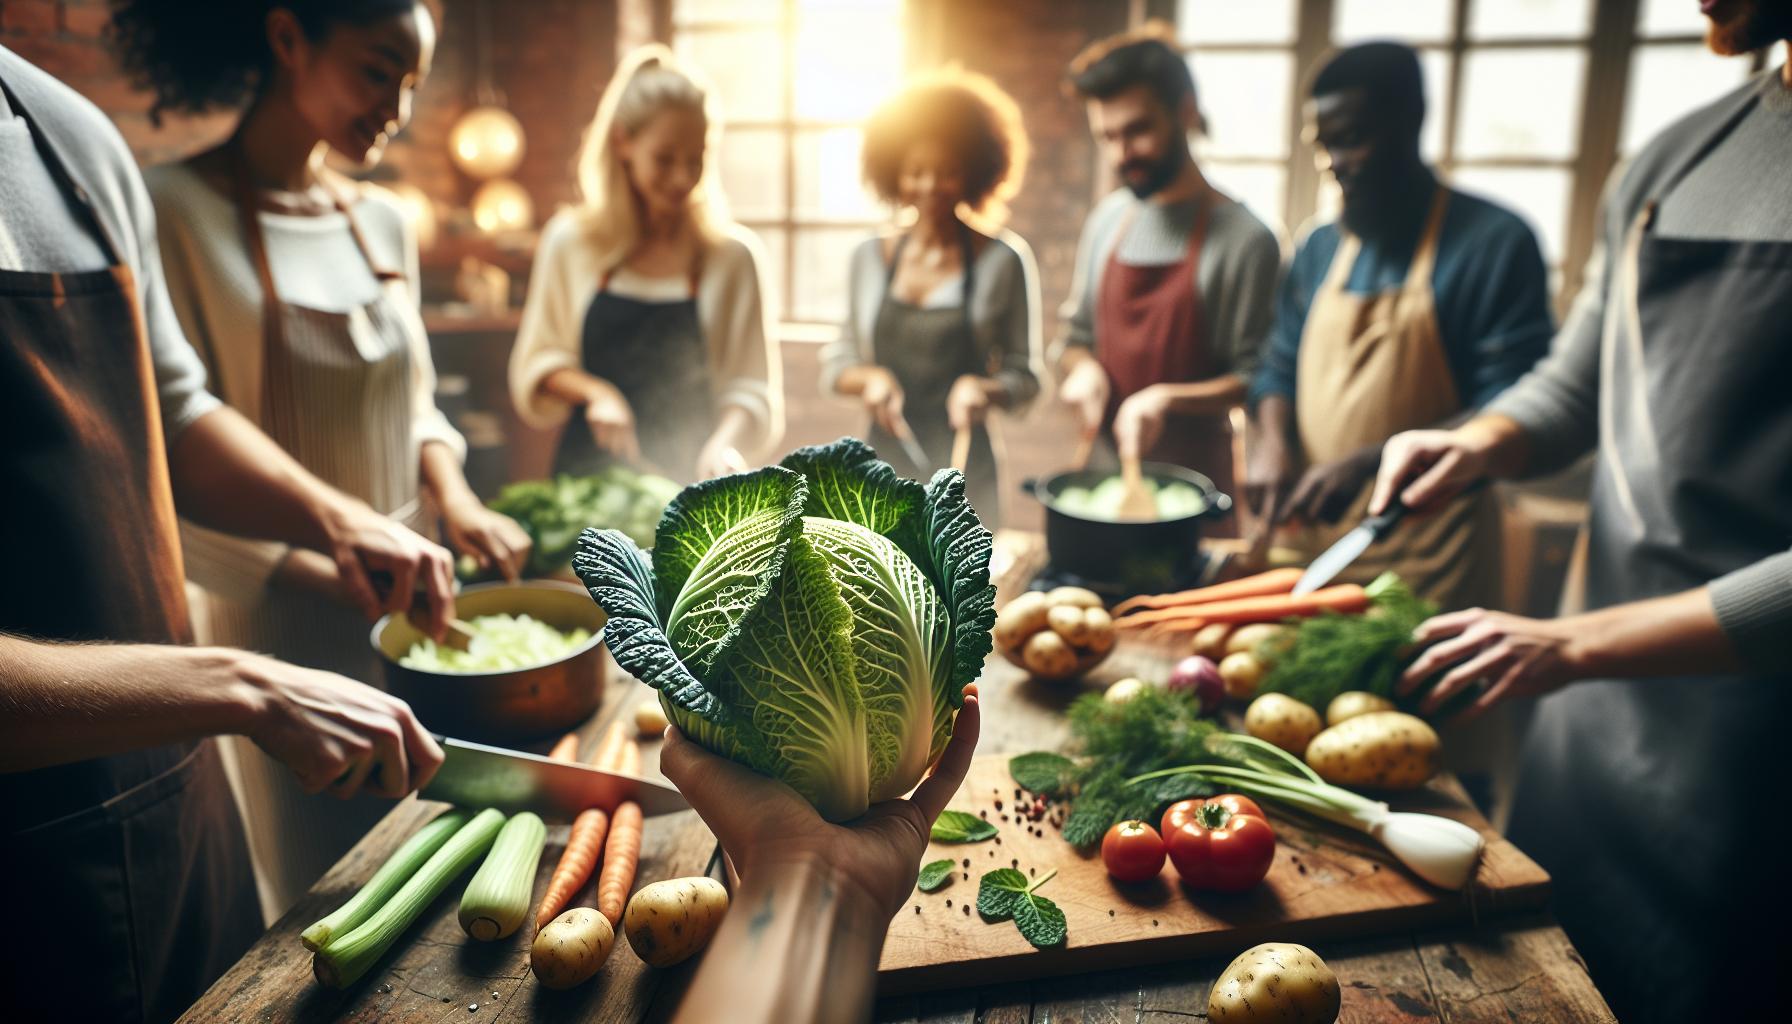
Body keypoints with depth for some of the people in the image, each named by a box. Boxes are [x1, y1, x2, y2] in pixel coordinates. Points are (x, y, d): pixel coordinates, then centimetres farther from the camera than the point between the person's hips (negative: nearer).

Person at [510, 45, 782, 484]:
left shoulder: (733, 255, -1)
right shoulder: (570, 242, 3)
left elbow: (752, 388, -2)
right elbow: (533, 365, 9)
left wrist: (726, 441, -21)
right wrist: (594, 392, -8)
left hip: (691, 482, -1)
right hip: (587, 474, 1)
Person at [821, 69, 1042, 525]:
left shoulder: (1003, 260, -4)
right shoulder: (869, 258, 4)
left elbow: (1024, 376, 0)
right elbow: (836, 363, 10)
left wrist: (985, 391, -19)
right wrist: (868, 379, -10)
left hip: (964, 473, -2)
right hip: (883, 460, 3)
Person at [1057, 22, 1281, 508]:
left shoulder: (1242, 239, -13)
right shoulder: (1106, 221, 4)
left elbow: (1254, 380, -11)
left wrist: (1167, 398, -25)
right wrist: (1084, 369, -8)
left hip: (1193, 476, -4)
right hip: (1102, 469, 5)